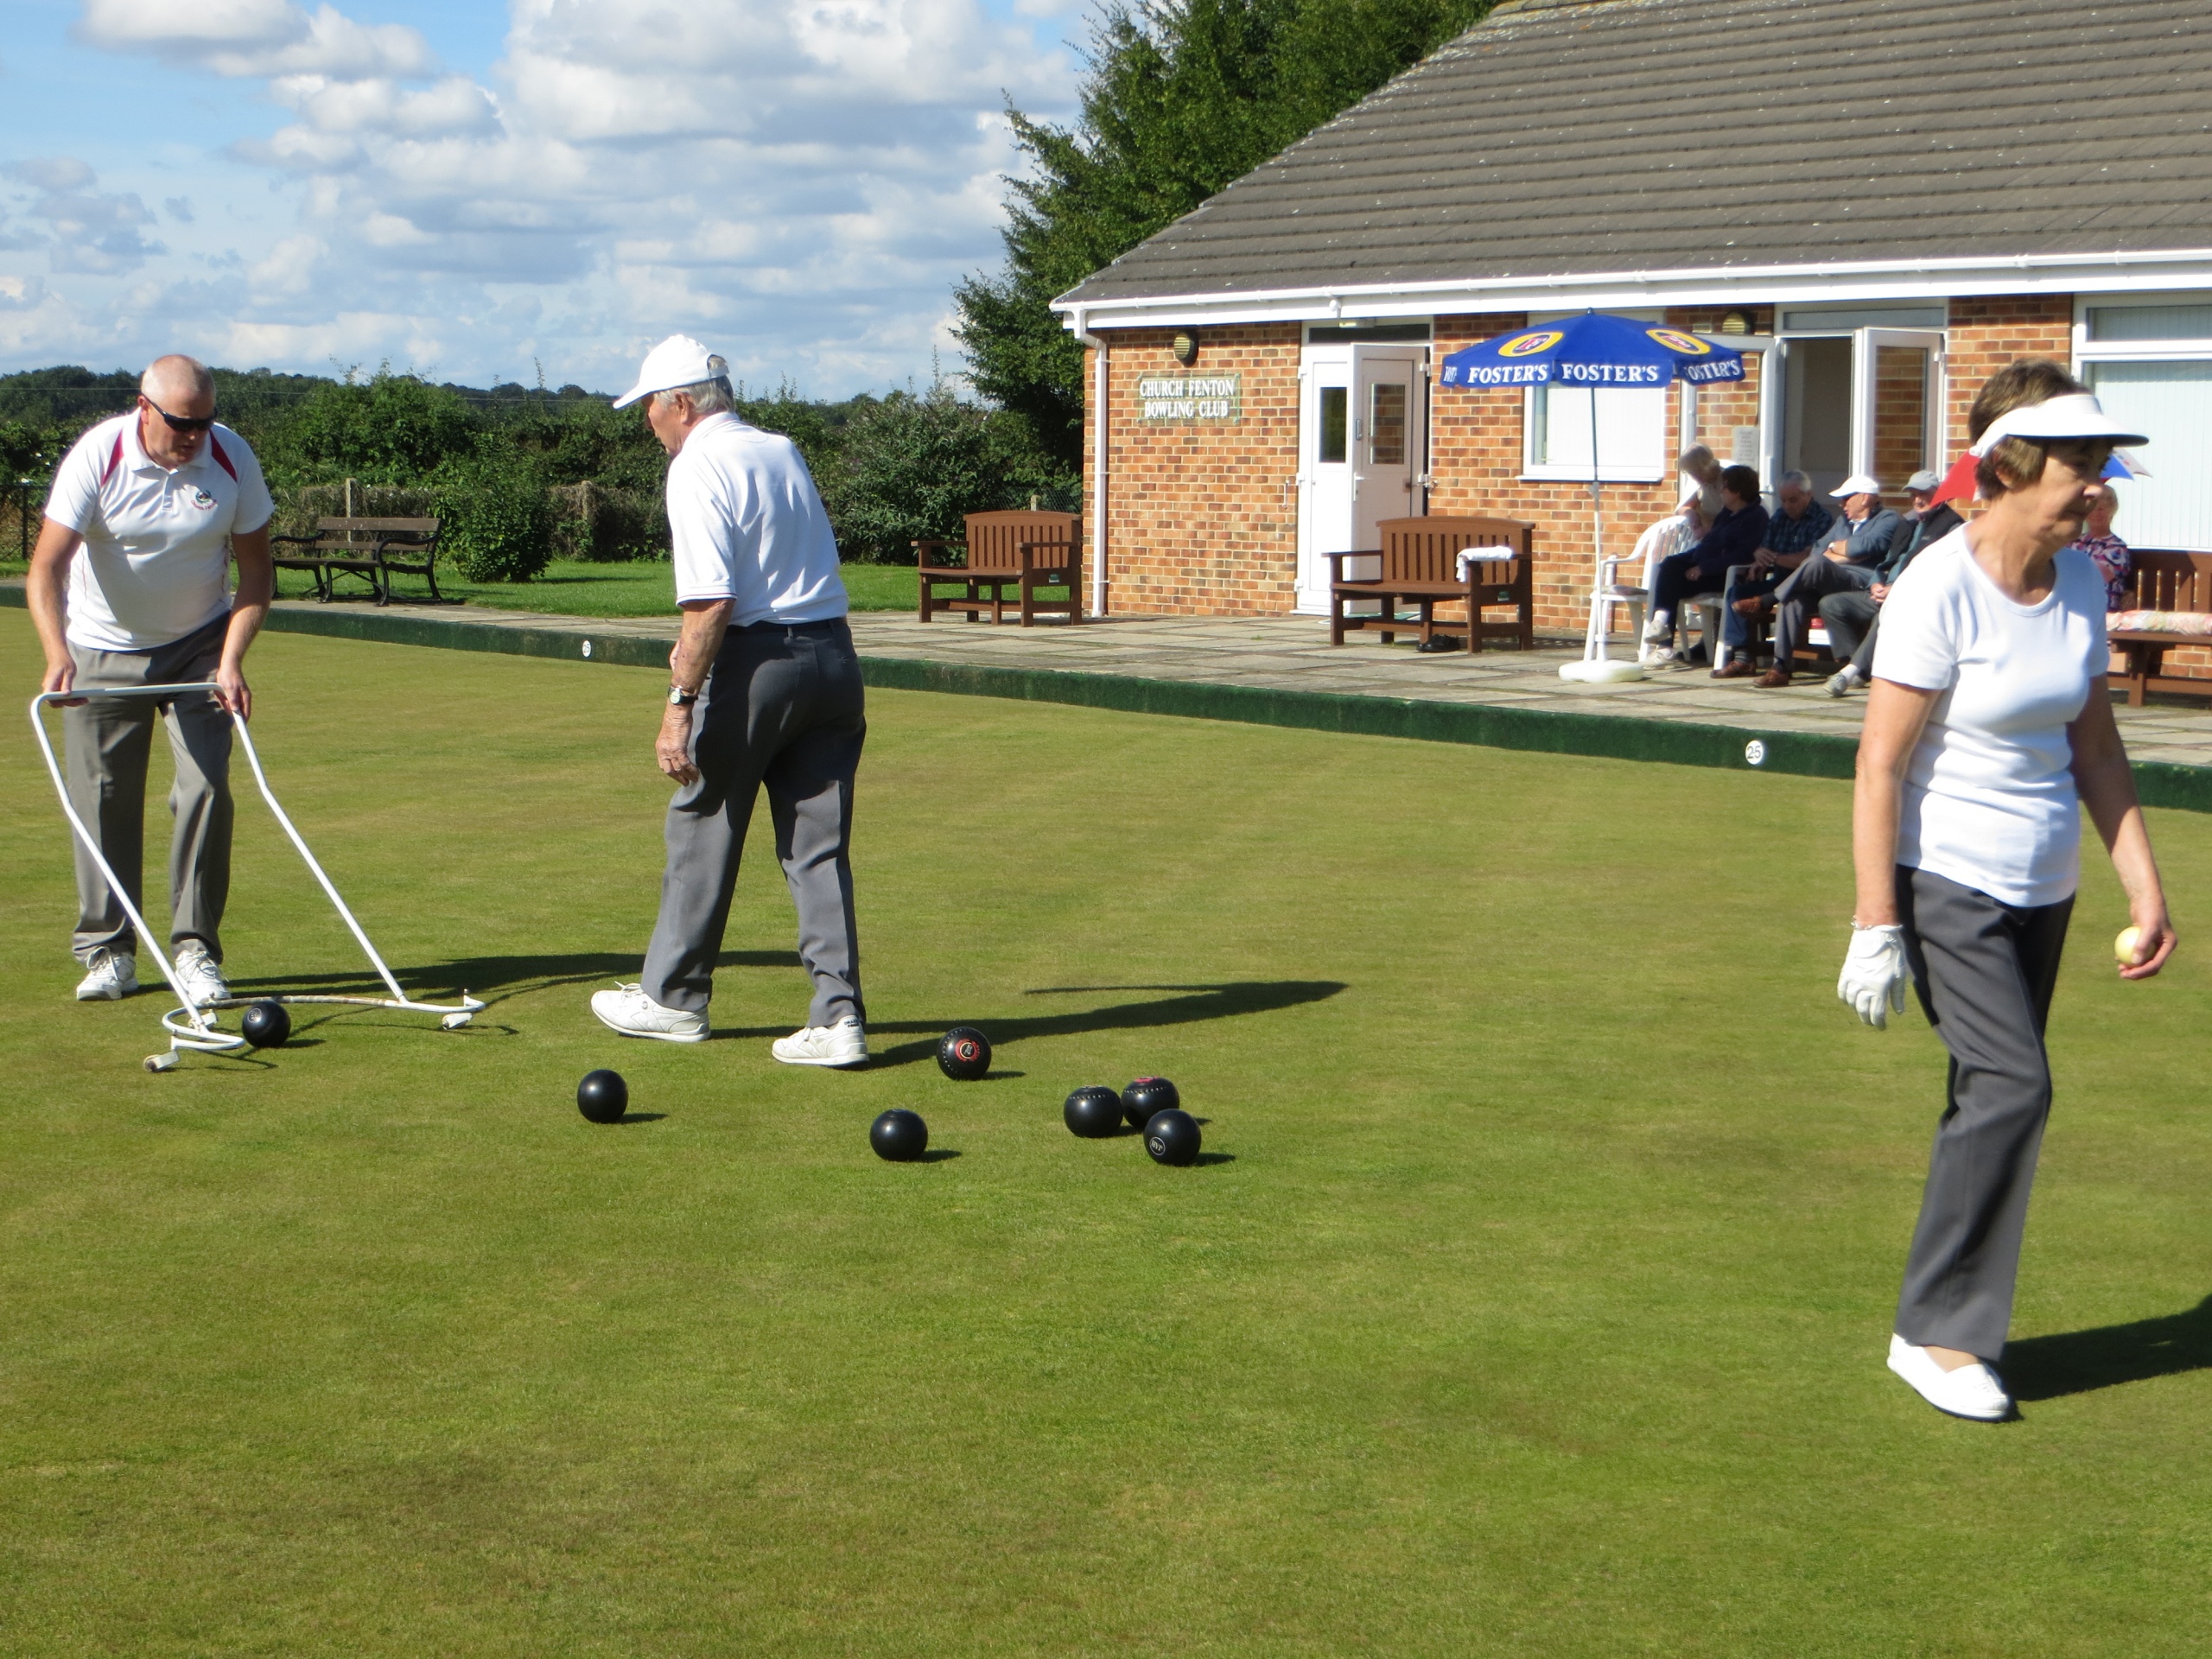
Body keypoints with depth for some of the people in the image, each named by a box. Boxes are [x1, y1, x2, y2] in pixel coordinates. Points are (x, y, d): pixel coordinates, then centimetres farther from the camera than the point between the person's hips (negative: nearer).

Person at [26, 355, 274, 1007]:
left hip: (200, 645, 1)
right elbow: (46, 568, -23)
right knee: (104, 798, 0)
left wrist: (232, 660, -17)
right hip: (103, 651, -1)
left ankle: (196, 948, -1)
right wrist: (57, 655, -39)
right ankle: (108, 952, 11)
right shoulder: (96, 458, -20)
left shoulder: (233, 459, -13)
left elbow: (256, 568, -5)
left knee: (207, 788, -9)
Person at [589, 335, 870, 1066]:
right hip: (833, 654, 7)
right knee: (819, 846, 6)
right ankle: (838, 1016, -1)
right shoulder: (783, 451, 14)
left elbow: (710, 601, -20)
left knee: (704, 833, 9)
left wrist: (680, 703, -19)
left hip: (756, 661, -7)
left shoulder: (698, 468, -10)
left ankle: (673, 998, 22)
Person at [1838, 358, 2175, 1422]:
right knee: (2014, 1086, -16)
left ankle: (1956, 1321, 20)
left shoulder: (2080, 582, 5)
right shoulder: (1939, 592, -17)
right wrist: (1876, 924, -19)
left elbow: (2094, 746, 14)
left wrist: (2144, 885, 9)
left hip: (2043, 889, 7)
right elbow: (1880, 766, -16)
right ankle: (1934, 1332, -4)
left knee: (1998, 1098, 9)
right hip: (1948, 882, -7)